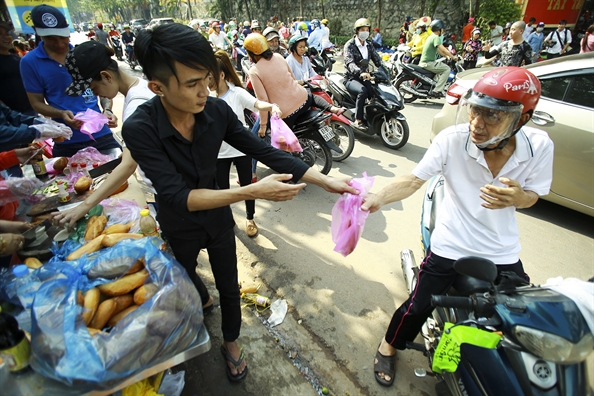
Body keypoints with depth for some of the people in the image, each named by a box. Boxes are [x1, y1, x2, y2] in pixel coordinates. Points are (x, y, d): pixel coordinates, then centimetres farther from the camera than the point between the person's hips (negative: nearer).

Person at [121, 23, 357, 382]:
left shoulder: (217, 111, -21)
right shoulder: (140, 129, -30)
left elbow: (263, 151, -17)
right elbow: (177, 197, -35)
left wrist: (326, 181, -21)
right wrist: (251, 192, -46)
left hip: (218, 216, 2)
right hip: (178, 226, -1)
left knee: (229, 288, 18)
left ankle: (231, 343, 45)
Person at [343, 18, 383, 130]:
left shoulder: (369, 45, 13)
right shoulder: (350, 45, -6)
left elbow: (377, 60, 8)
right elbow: (349, 63, -23)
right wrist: (361, 72, -42)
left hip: (364, 78, 6)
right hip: (351, 78, -5)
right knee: (363, 91, -35)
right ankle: (358, 120, -28)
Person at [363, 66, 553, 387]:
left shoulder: (539, 146, -13)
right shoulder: (452, 139, -22)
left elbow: (532, 195, 0)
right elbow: (414, 179, -22)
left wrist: (517, 197, -25)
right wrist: (379, 198, -40)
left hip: (502, 252, 4)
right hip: (450, 247, -3)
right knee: (418, 308, 2)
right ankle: (388, 348, 34)